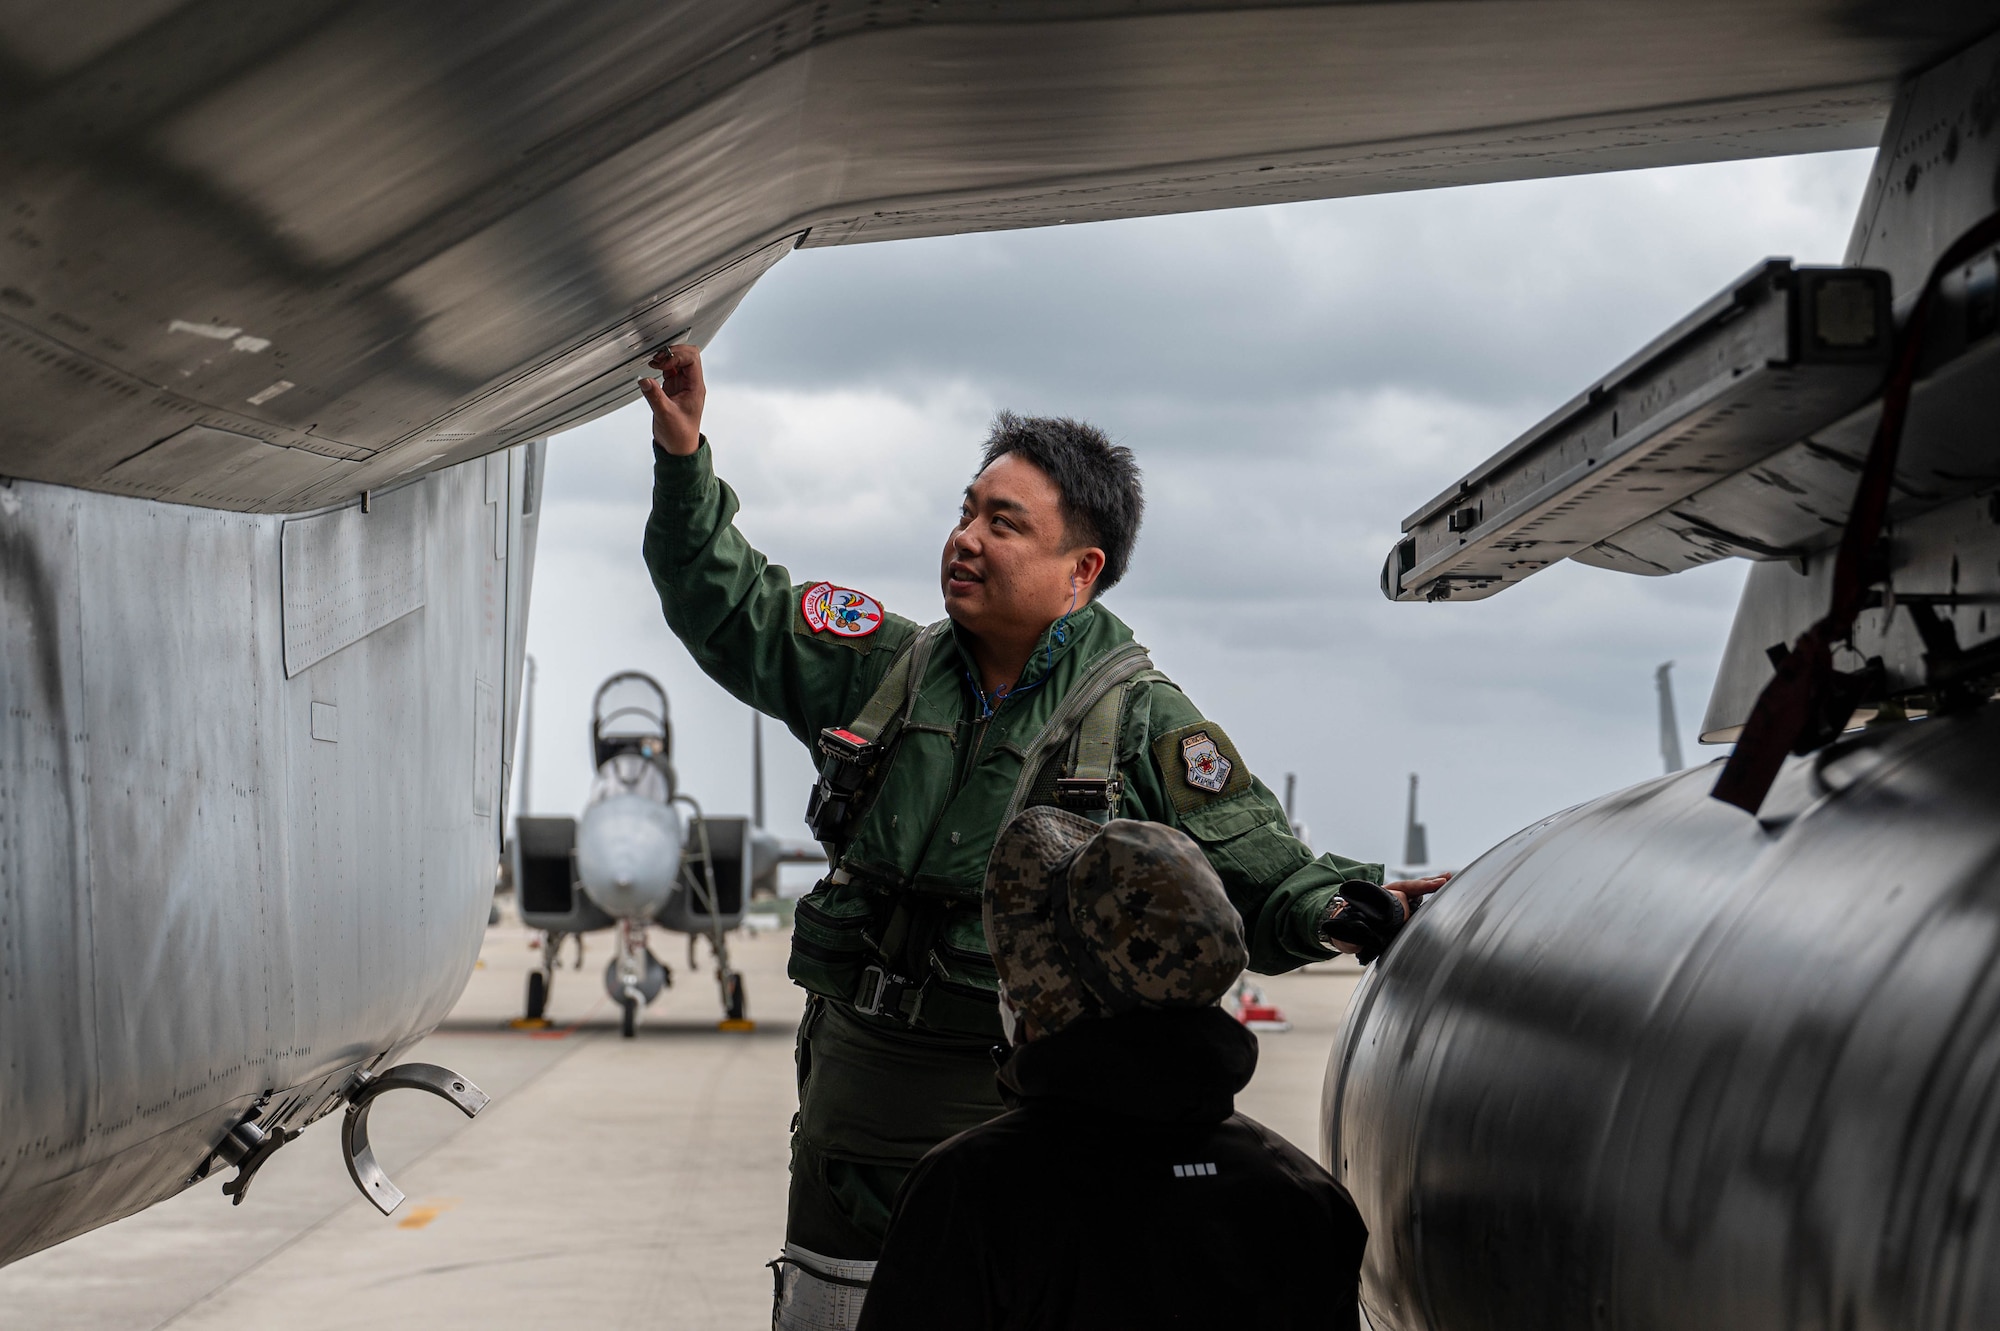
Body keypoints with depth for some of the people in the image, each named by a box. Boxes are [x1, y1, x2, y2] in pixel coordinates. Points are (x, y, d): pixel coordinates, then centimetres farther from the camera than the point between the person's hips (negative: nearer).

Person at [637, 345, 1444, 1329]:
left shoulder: (1144, 722, -4)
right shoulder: (888, 671, 7)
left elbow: (1257, 877, -4)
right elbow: (732, 613, 14)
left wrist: (1351, 913, -25)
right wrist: (683, 457, 5)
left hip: (1026, 1112, -4)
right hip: (854, 1089, 4)